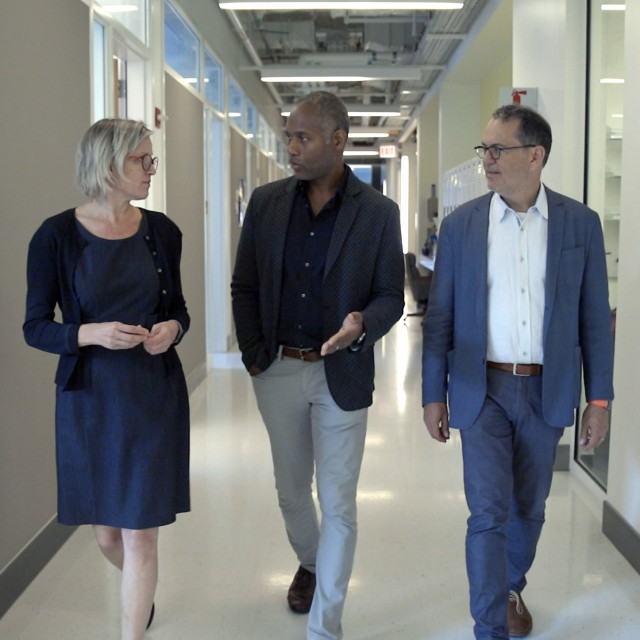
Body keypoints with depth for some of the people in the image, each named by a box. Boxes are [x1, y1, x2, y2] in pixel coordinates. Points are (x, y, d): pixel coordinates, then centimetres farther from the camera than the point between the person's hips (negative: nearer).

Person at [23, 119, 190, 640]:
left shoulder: (161, 230, 0)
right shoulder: (57, 235, -9)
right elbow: (35, 328, -5)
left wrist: (172, 328, -11)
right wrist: (90, 334, -23)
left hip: (155, 396, 1)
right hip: (89, 398, -1)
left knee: (140, 534, 1)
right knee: (107, 534, 15)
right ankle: (141, 592, 48)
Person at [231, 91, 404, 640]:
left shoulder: (378, 212, -6)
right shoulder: (267, 202, 1)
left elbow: (391, 296, -3)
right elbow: (244, 287, 7)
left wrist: (362, 324, -24)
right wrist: (254, 353, -2)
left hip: (341, 375, -3)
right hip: (277, 371, 3)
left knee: (338, 504, 3)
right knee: (291, 490, 19)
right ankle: (309, 563, 49)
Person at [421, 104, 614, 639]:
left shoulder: (580, 223, -2)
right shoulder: (460, 224, -2)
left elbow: (595, 318, 1)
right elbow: (439, 317, 2)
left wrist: (600, 398, -1)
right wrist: (434, 394, 1)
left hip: (547, 390, 1)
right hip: (483, 389, -1)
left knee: (528, 508, 17)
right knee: (488, 513, -1)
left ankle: (512, 588, 41)